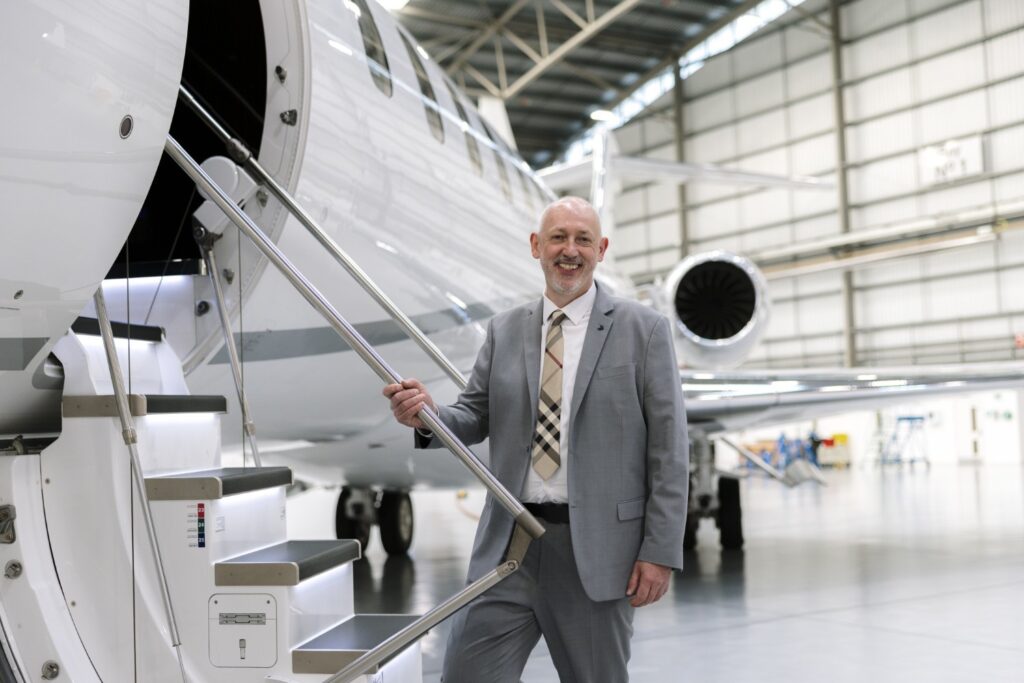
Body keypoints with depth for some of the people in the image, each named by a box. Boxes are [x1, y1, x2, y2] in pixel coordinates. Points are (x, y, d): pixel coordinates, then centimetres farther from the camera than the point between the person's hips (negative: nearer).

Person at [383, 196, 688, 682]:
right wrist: (429, 417, -12)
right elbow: (476, 418, 11)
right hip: (509, 542, 3)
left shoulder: (643, 330, -2)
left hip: (596, 547, -2)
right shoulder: (504, 330, 9)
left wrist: (660, 551, -9)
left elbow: (668, 449, -4)